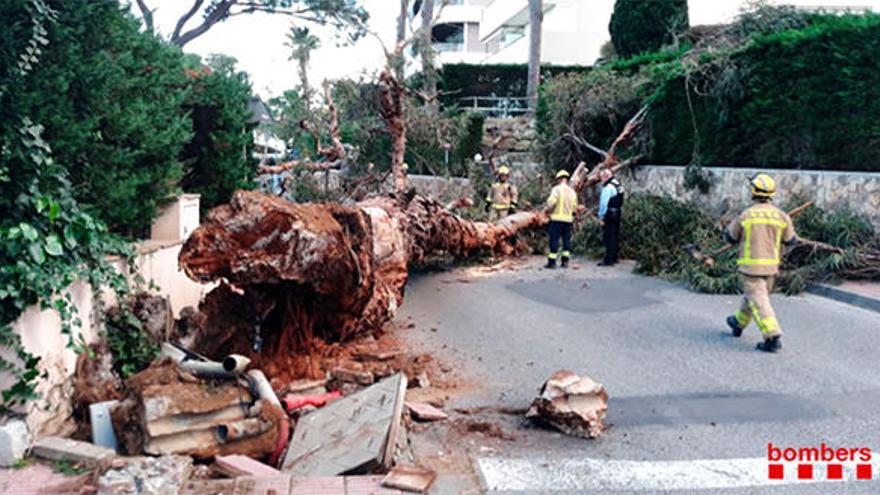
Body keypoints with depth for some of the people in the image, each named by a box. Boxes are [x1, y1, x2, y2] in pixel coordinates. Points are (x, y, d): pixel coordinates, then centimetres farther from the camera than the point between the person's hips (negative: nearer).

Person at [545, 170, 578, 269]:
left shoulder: (557, 189, -7)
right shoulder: (572, 191, 12)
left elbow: (551, 202, -16)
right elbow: (574, 207, 11)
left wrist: (548, 210, 2)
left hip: (557, 218, -5)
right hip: (568, 219, 5)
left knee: (554, 239, -3)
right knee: (567, 239, 11)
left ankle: (552, 262, -4)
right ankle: (565, 261, 10)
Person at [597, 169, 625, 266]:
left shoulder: (608, 188, -16)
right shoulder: (618, 185, 12)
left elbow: (603, 203, -18)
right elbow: (620, 202, 13)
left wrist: (601, 217, -13)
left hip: (609, 215, -9)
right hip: (618, 213, 9)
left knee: (608, 237, -7)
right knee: (615, 236, 14)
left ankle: (608, 260, -7)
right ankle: (614, 257, 22)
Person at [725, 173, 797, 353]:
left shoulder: (745, 215, -11)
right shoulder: (781, 216, -3)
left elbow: (731, 237, 1)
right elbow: (791, 240, 7)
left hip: (751, 265, -5)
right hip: (771, 266, 5)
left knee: (758, 301, -4)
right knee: (753, 295, 23)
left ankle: (773, 337, -14)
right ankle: (738, 323, 42)